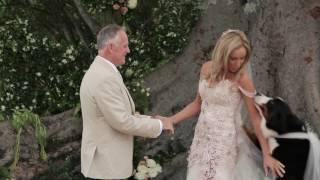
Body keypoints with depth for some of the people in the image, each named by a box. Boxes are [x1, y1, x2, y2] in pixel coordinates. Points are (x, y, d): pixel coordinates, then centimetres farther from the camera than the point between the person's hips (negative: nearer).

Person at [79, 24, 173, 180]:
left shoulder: (100, 72, 10)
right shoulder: (104, 78, -23)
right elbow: (122, 121, -23)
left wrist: (150, 120, 8)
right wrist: (158, 125, -12)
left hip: (106, 158, 10)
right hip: (106, 162, -10)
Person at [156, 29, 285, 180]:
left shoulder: (242, 79, -15)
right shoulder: (207, 69, 0)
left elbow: (255, 117, -10)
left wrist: (266, 154, -10)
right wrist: (170, 120, 6)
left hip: (226, 141, -5)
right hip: (202, 137, 5)